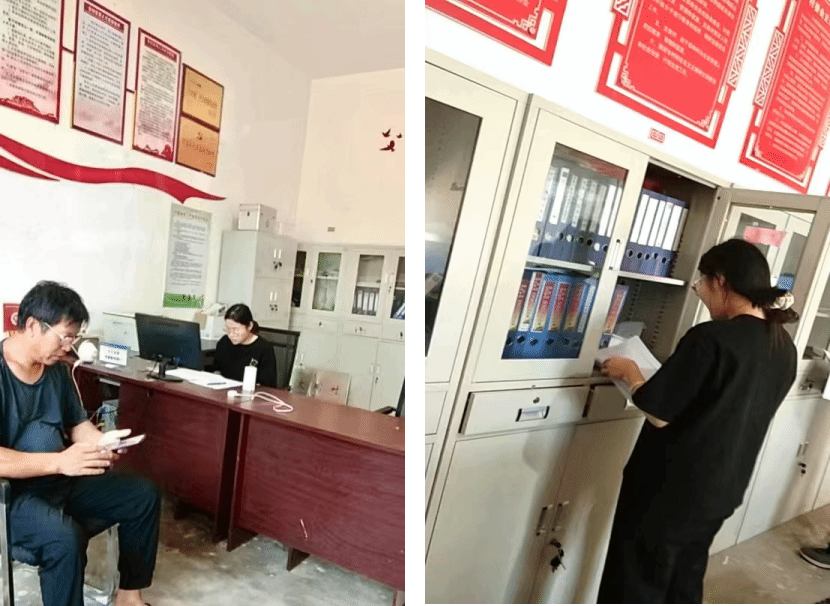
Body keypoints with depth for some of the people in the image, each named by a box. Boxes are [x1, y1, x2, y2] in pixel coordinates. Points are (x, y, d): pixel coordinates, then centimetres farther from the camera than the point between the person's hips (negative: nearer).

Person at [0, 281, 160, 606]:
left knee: (144, 495, 4)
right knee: (64, 537, -35)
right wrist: (59, 462, -34)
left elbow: (77, 424, 11)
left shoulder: (57, 371, 4)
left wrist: (101, 442, -10)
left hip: (63, 482, 8)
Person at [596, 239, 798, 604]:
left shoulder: (710, 338, -25)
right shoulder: (784, 347, 1)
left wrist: (630, 372, -6)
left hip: (669, 489, -7)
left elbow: (658, 414, -22)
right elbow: (740, 411, 11)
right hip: (722, 490, 7)